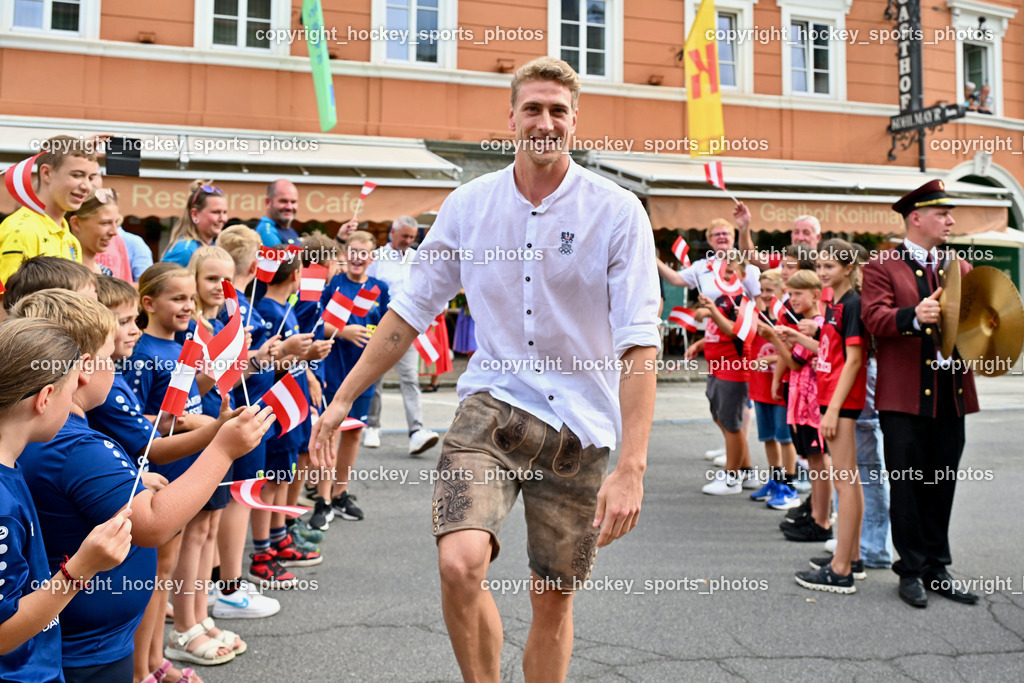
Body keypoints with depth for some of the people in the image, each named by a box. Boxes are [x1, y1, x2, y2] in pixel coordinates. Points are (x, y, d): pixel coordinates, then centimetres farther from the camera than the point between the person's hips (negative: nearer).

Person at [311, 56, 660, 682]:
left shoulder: (618, 212, -7)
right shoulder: (469, 205, 2)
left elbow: (640, 343, -12)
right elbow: (411, 312, 9)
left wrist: (631, 468, -20)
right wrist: (343, 399, 9)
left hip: (579, 423, 0)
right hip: (493, 403, 1)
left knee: (554, 599, 9)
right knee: (460, 564, -21)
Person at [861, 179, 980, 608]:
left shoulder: (959, 267, 17)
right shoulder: (882, 267, -1)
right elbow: (874, 317, -15)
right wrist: (914, 317, -33)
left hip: (951, 393, 5)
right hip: (905, 395, -5)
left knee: (942, 485, 12)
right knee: (907, 485, 2)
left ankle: (937, 568, 25)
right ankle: (912, 571, 16)